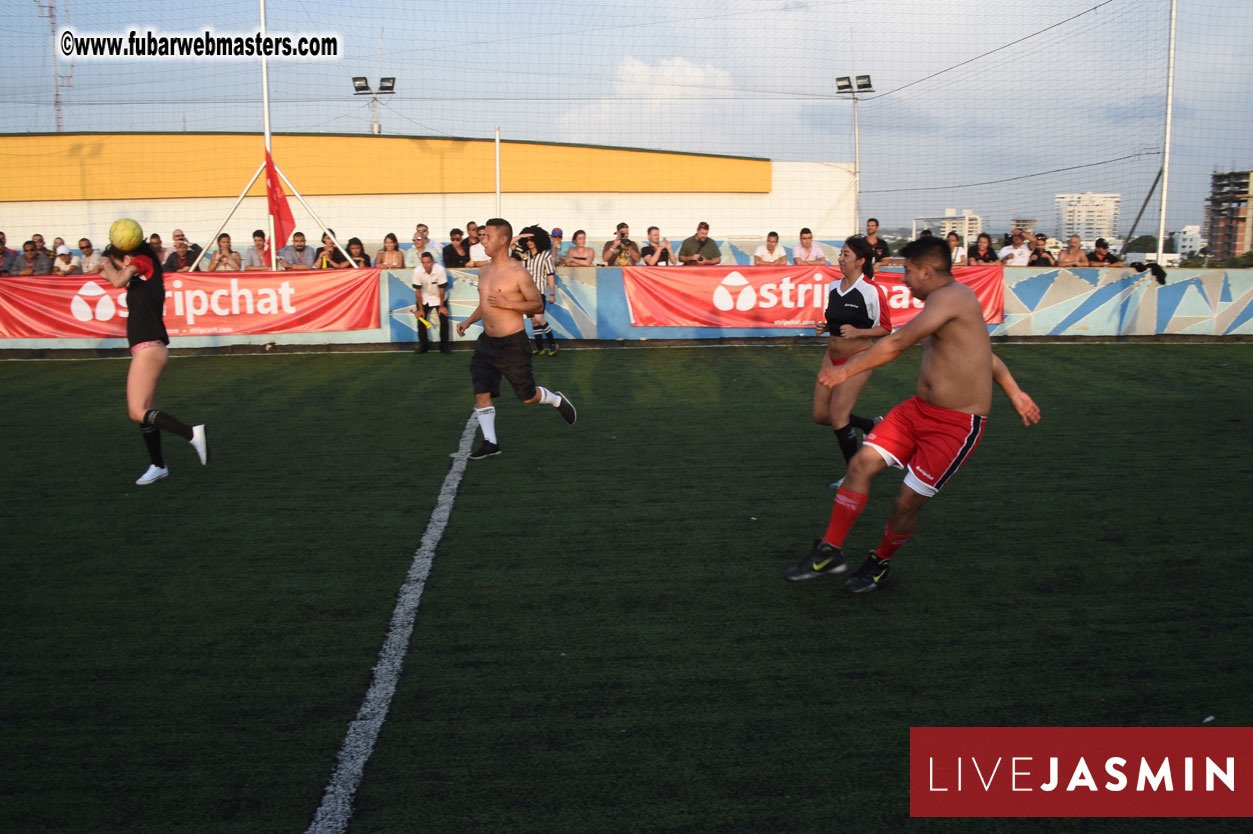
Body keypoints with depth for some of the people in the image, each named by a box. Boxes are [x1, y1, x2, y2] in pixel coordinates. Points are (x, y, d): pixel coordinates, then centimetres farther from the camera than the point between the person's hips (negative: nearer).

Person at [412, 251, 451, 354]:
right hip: (424, 298, 1)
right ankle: (423, 345, 13)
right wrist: (420, 309, -12)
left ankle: (444, 345, 6)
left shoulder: (440, 270, -30)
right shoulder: (417, 271, -25)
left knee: (444, 319, -8)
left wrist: (441, 306, -12)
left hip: (439, 297, -1)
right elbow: (417, 291, -15)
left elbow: (442, 289, -19)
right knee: (421, 319, -3)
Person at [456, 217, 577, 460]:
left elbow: (538, 305, -11)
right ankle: (490, 442, 9)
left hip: (512, 343, -6)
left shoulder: (517, 272, -13)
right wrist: (468, 321, 11)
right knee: (481, 393, -1)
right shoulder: (484, 271, 9)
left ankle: (558, 401, 35)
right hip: (487, 342, 6)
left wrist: (508, 303, -23)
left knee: (527, 396, 5)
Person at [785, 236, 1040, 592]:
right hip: (919, 409, 9)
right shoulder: (946, 302, 15)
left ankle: (880, 562, 25)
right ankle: (830, 552, 1)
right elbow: (983, 352, 25)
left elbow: (898, 342, -23)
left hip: (957, 425, -9)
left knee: (907, 504, -3)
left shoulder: (950, 296, -17)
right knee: (861, 463, -6)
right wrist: (1015, 393, 31)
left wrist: (846, 370, -16)